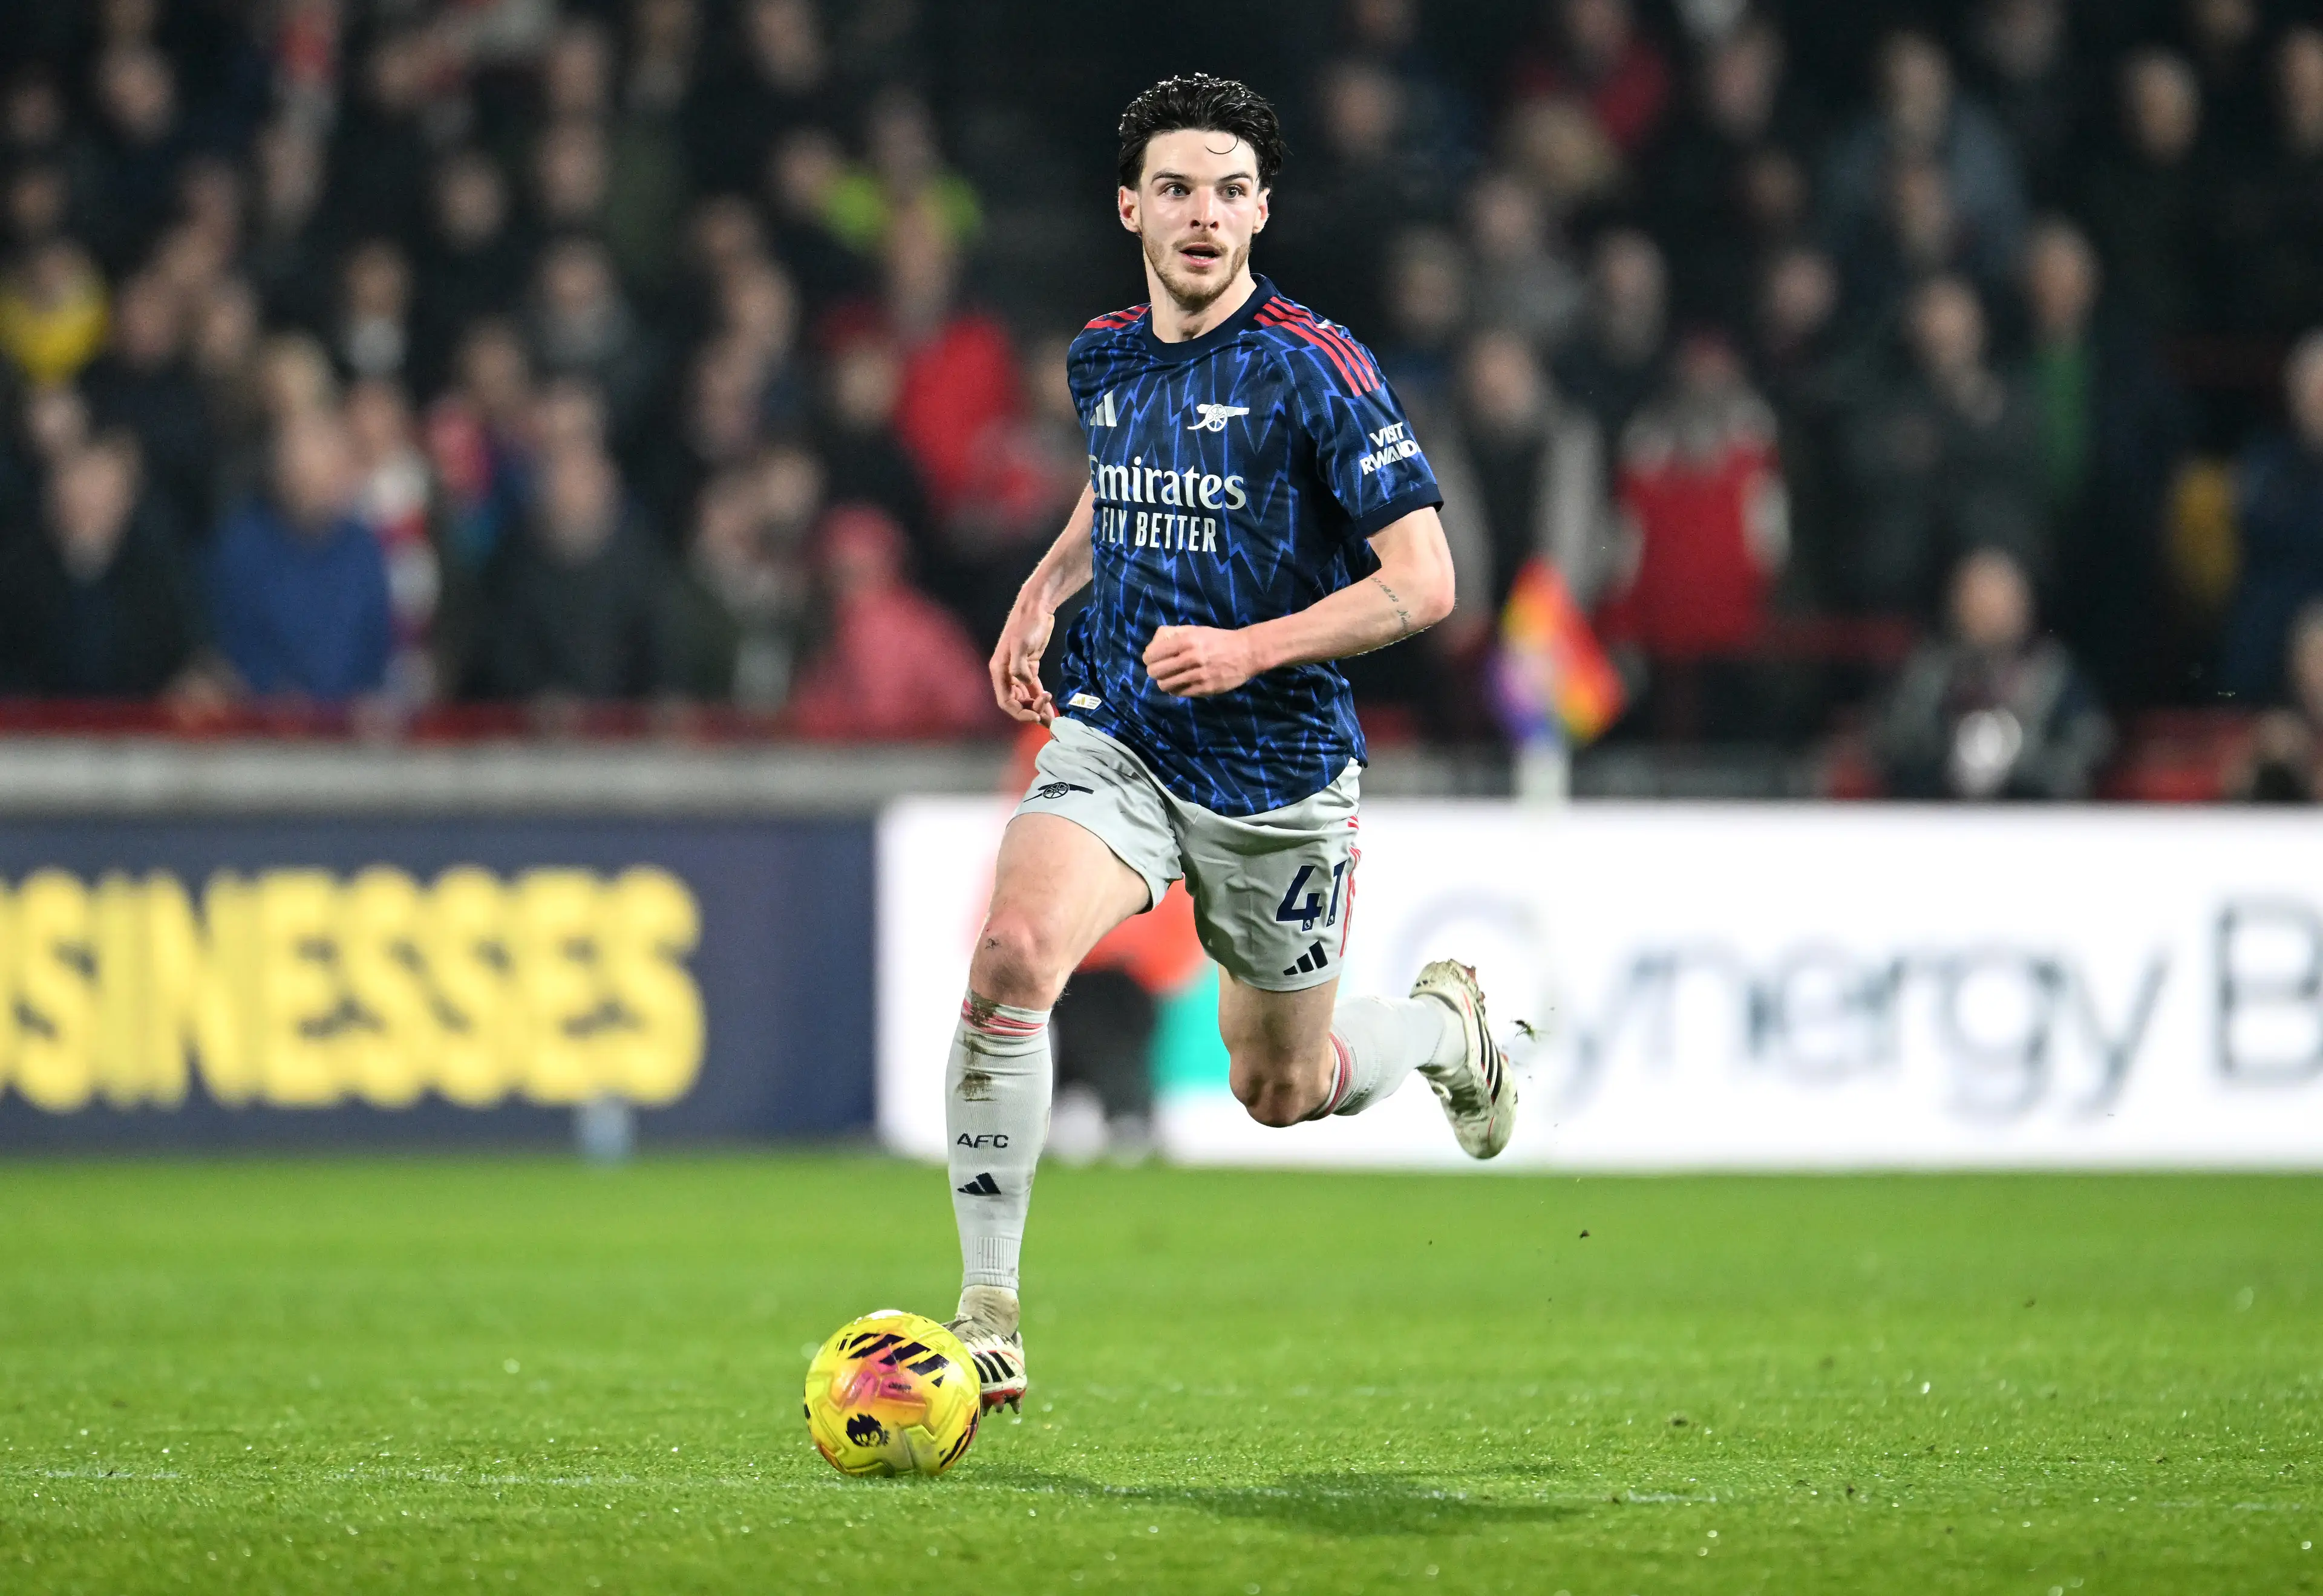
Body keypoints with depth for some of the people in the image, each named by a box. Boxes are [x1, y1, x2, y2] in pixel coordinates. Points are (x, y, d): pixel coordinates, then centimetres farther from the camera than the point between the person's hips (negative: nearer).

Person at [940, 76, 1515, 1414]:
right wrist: (1046, 589, 10)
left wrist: (1251, 650, -24)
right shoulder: (1105, 358, 4)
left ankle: (1444, 1018, 48)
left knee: (1284, 1093, 12)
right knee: (1014, 953, -26)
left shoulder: (1312, 369, -14)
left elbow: (1423, 581, -15)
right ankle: (989, 1309, -19)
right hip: (1114, 736, 3)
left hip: (1279, 771, -3)